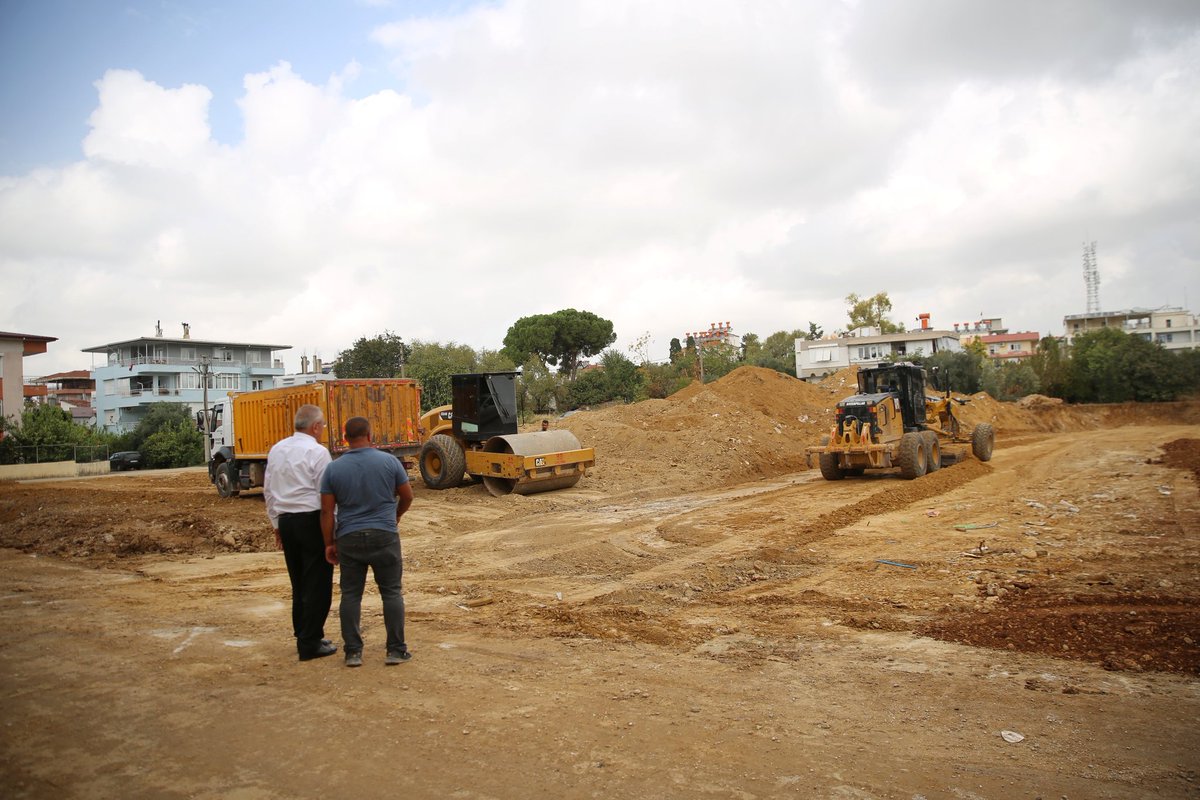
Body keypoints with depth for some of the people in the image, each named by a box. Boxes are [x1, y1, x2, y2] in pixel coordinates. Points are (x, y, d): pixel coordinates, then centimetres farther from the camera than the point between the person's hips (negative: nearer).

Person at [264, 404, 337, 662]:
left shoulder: (276, 450, 11)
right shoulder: (317, 451, -12)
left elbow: (268, 490, 16)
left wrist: (277, 524, 23)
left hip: (286, 521, 8)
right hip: (312, 520, -7)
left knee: (299, 583, 17)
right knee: (318, 584, 1)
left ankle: (303, 636, 27)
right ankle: (310, 643, 4)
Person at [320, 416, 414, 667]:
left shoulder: (334, 469, -2)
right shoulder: (389, 461, -4)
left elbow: (327, 511, -1)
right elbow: (407, 496, 5)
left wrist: (329, 543, 8)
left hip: (349, 539, 1)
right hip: (384, 536, -1)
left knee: (350, 594, 10)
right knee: (391, 592, 7)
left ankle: (353, 652, 13)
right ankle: (396, 650, 8)